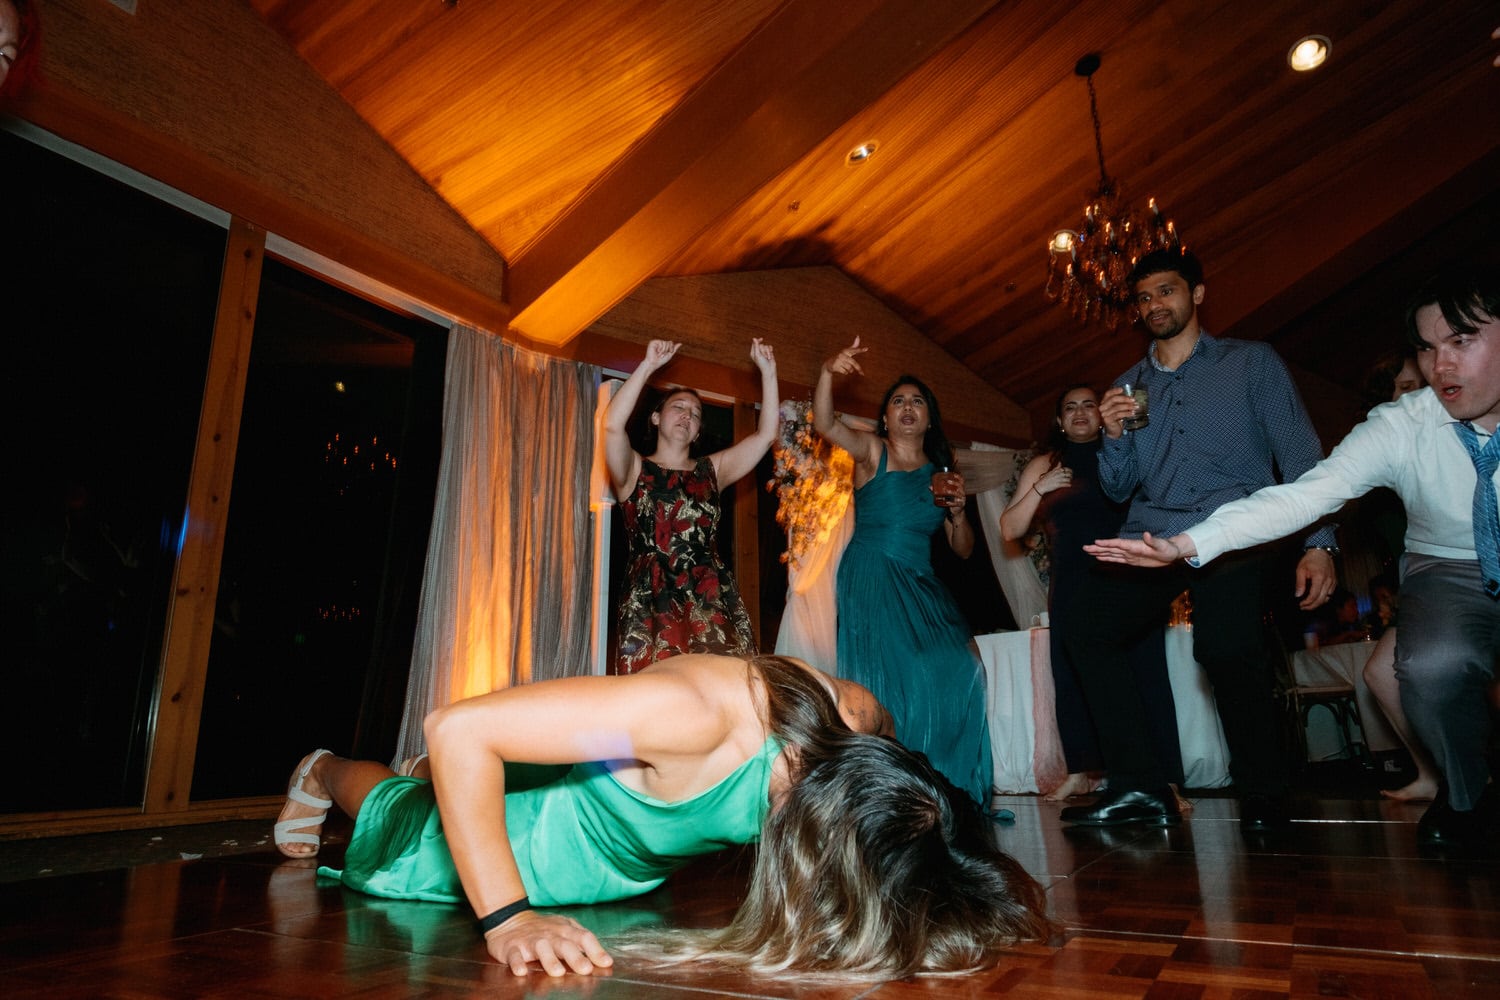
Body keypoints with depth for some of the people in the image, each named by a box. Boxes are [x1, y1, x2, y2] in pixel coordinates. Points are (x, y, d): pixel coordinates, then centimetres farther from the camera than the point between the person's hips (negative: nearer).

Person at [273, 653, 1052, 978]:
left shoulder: (861, 725, -28)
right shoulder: (695, 714, -48)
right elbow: (457, 731, -42)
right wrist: (507, 920, -40)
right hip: (516, 846, -5)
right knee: (392, 840, 26)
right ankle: (325, 773, 56)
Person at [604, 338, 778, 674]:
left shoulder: (711, 470, 19)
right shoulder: (635, 470, 9)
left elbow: (765, 434, 13)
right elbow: (612, 425, -10)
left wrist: (768, 371, 7)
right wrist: (648, 366, -8)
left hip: (714, 602, 3)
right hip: (651, 605, -3)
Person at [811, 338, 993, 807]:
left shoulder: (940, 472, 15)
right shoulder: (872, 451, 4)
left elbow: (963, 550, 17)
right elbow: (824, 423, -17)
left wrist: (957, 510, -2)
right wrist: (828, 373, -33)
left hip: (922, 588, 5)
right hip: (870, 583, -4)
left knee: (955, 676, -6)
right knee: (889, 684, -8)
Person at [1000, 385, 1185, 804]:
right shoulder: (1043, 466, 14)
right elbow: (1010, 530, 9)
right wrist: (1039, 489, -4)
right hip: (1071, 586, 2)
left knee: (1146, 675, -8)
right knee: (1072, 678, 2)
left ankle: (1166, 781, -6)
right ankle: (1080, 772, 14)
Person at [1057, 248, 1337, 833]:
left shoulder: (1251, 363, 12)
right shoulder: (1128, 387, 21)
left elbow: (1300, 455, 3)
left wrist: (1317, 544, -10)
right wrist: (1115, 436, -2)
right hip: (1151, 535, 4)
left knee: (1224, 646, -30)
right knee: (1086, 630, -18)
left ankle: (1263, 795, -6)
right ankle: (1139, 788, -9)